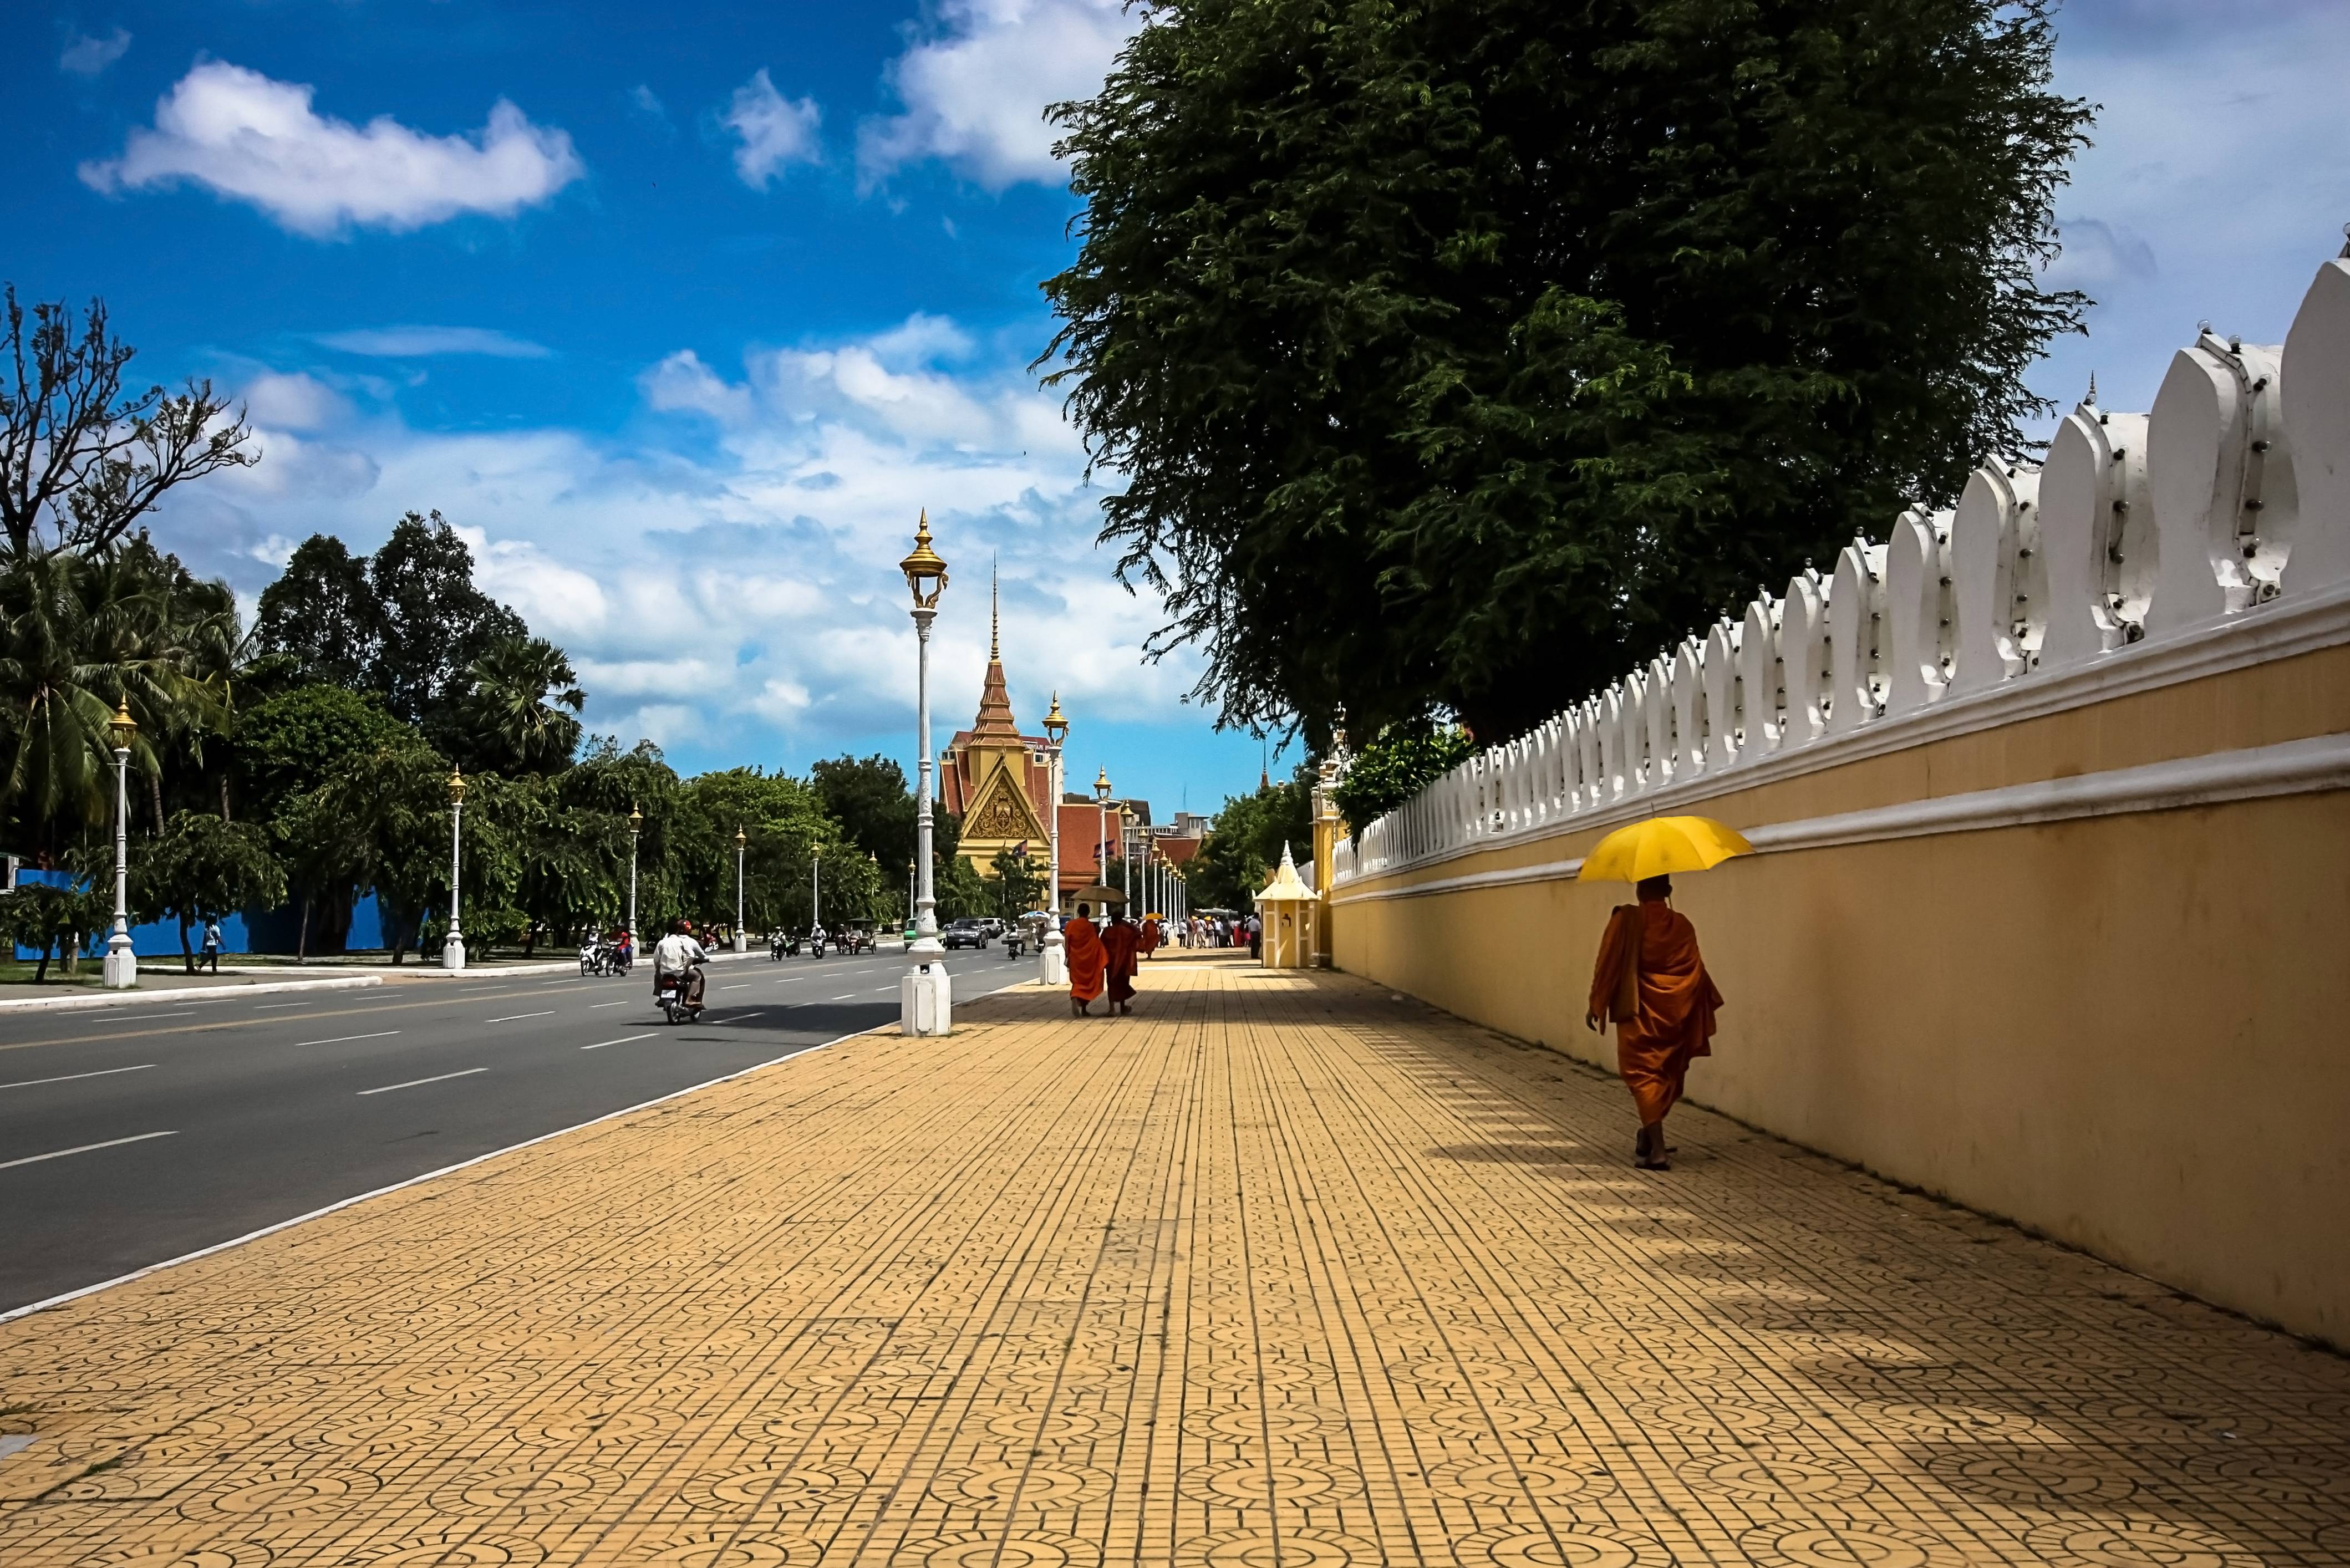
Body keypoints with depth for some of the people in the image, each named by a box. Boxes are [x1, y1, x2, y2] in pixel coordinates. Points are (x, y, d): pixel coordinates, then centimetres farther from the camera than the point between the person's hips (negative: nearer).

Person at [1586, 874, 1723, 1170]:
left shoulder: (1626, 920, -8)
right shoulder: (1681, 924, 0)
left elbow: (1607, 964, -8)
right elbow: (1695, 971, 0)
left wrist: (1595, 1005, -1)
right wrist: (1703, 1009, 10)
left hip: (1639, 1012, -3)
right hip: (1673, 1013, 4)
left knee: (1643, 1074, -1)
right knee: (1666, 1074, 18)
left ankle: (1657, 1150, -12)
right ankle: (1648, 1137, 30)